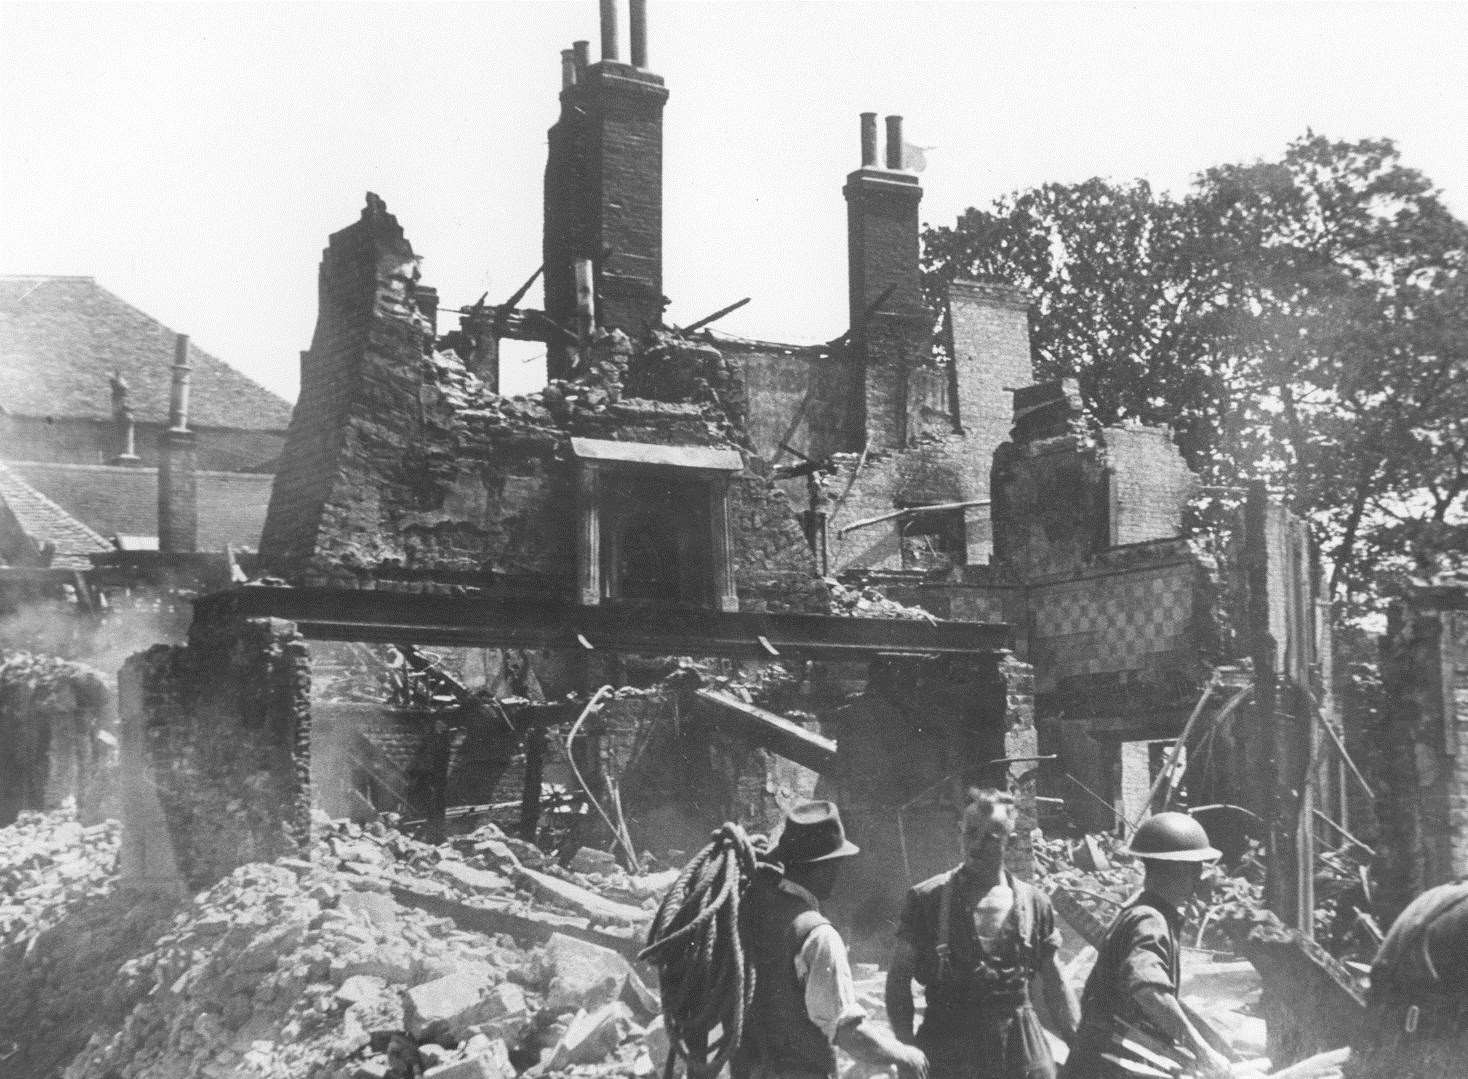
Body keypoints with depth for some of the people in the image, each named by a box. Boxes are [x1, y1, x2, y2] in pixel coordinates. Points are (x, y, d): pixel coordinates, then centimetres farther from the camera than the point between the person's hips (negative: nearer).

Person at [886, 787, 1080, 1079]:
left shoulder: (1034, 903, 6)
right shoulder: (927, 899, -1)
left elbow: (1055, 988, 13)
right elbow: (898, 978, 0)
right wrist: (908, 1049, -9)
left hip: (1022, 1054, 2)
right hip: (947, 1052, -2)